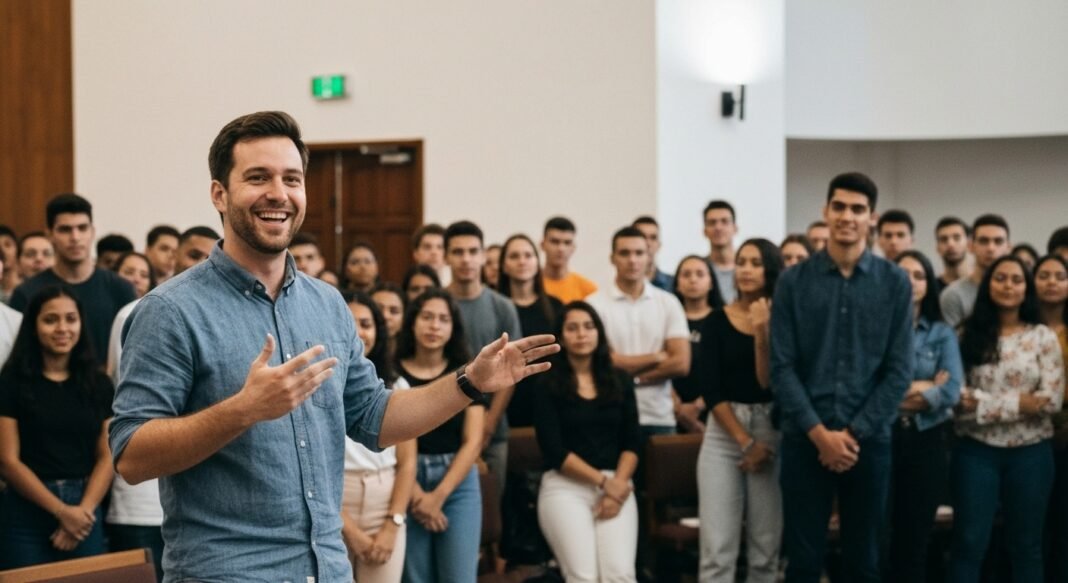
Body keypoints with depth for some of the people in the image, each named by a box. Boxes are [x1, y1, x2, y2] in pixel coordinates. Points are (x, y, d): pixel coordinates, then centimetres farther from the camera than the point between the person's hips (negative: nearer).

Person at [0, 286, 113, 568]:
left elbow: (107, 456, 4)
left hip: (85, 514, 3)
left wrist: (83, 510, -11)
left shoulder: (98, 385, 9)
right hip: (27, 516, -3)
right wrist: (61, 510, -13)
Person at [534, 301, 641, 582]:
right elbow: (554, 450, -5)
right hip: (565, 487, -2)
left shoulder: (620, 381, 13)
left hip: (616, 484, 3)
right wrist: (603, 481, -11)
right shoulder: (548, 385, 3)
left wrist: (618, 484, -9)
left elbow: (632, 443, 8)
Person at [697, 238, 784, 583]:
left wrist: (762, 331, -17)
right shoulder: (718, 321, 3)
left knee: (765, 548, 2)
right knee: (717, 548, -6)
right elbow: (711, 390, -1)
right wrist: (745, 441, -8)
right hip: (723, 434, 0)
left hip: (771, 434, 0)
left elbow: (769, 382, -9)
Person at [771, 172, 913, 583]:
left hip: (869, 441, 1)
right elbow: (782, 367, -3)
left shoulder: (895, 283, 2)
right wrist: (819, 433, -11)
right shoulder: (793, 282, 1)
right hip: (805, 440, 0)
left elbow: (899, 370, -1)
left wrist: (855, 433, -8)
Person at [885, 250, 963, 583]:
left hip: (926, 442, 2)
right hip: (881, 439, -1)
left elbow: (952, 391, -6)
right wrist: (919, 388, -12)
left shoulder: (942, 334, 8)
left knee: (916, 537, 7)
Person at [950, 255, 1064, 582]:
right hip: (977, 451, 0)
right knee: (969, 542, 1)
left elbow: (1052, 400, -8)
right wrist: (1018, 402, -13)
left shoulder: (1043, 337, 1)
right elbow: (956, 394, -7)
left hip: (1030, 452, 0)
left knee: (1026, 543, 9)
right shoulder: (968, 335, 2)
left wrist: (985, 402, -12)